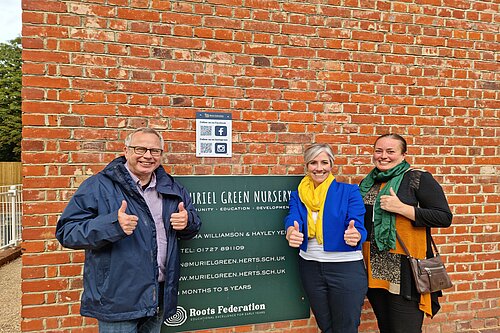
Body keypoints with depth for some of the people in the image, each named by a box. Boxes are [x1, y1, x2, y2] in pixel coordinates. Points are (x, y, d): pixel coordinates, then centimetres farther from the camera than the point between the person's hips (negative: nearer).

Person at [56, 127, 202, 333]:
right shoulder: (99, 186, -10)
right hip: (118, 297, -5)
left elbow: (193, 225, 17)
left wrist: (187, 221, -8)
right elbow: (66, 231, -13)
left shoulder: (171, 187, 7)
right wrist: (112, 225, -29)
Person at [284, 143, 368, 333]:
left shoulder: (349, 191, -4)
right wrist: (291, 232, -38)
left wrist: (355, 235, -38)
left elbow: (358, 225, -14)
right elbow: (292, 218, -14)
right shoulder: (298, 195, 4)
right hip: (310, 267, 3)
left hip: (346, 267, -3)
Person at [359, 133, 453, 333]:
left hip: (405, 271, -6)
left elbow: (445, 217, -13)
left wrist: (401, 208, -19)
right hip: (374, 271, 6)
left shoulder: (419, 179, -6)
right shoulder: (368, 183, 12)